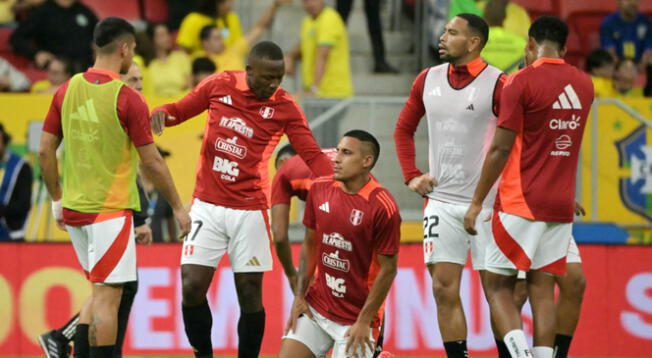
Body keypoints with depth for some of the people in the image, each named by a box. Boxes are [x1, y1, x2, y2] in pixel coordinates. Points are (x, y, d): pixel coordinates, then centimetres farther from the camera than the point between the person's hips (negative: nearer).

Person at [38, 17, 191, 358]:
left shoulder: (67, 91, 4)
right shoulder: (128, 99, -12)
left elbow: (45, 151, 7)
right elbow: (152, 162, -10)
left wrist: (57, 200, 19)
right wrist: (178, 208, 0)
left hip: (73, 208, 6)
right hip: (111, 209, -6)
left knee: (101, 289, 20)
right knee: (107, 296, -3)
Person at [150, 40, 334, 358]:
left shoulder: (284, 107, -4)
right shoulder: (219, 86, -2)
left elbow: (312, 155, -8)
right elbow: (182, 109, 12)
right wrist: (163, 113, -11)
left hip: (249, 210, -1)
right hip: (207, 204, 1)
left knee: (250, 295, 0)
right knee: (192, 288, -6)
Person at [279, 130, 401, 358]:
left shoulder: (383, 207, -17)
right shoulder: (319, 189, 1)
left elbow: (388, 269, -13)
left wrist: (364, 322, -13)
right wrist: (299, 296, 4)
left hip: (355, 318, -5)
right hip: (315, 307, 5)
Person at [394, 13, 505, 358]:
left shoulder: (497, 84, -10)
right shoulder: (428, 80, 7)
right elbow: (404, 129, 20)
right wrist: (411, 175, 10)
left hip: (486, 202, -5)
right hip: (442, 199, 5)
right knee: (445, 290, 2)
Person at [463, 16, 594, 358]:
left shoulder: (521, 82, -10)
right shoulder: (584, 84, 9)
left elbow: (500, 149, -11)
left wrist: (476, 202, -6)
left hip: (521, 205, -5)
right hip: (561, 205, 5)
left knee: (497, 286, 2)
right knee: (542, 291, 6)